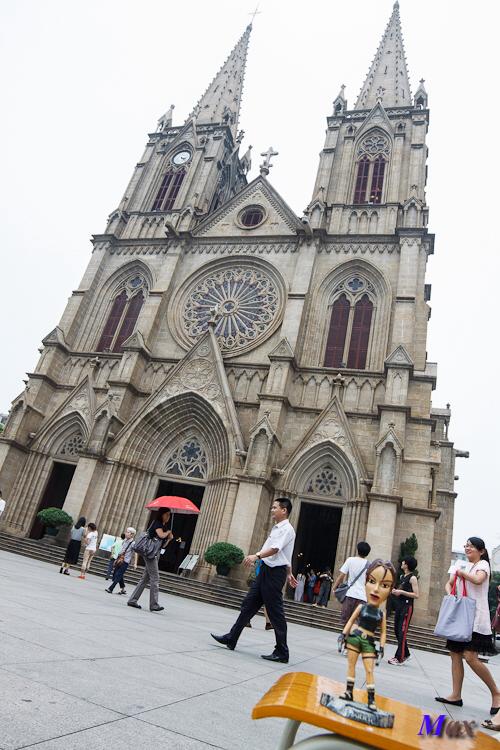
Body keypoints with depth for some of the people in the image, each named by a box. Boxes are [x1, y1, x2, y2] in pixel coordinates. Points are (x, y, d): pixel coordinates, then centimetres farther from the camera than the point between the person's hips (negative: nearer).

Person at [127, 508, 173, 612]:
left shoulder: (165, 526, 17)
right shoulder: (157, 523, -7)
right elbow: (161, 535, -27)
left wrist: (169, 538, 0)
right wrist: (168, 532, -7)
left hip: (155, 554, 9)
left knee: (146, 578, 10)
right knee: (155, 578, -11)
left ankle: (133, 600, 16)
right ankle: (154, 605, -9)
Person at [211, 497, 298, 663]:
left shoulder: (286, 529, -12)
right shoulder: (276, 528, 17)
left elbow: (275, 549, -27)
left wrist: (257, 555, -39)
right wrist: (289, 574, 32)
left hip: (275, 572, -9)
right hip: (266, 569, 9)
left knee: (275, 612, -2)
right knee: (248, 604, 12)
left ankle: (281, 652, 9)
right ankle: (231, 638, 20)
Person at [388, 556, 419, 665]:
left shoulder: (412, 578, -10)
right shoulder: (402, 576, 15)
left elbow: (416, 595, -15)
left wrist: (401, 592, -19)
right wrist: (395, 591, 5)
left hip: (407, 607, -8)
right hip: (399, 605, 8)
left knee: (402, 632, -6)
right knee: (397, 630, 11)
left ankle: (400, 658, 0)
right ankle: (406, 654, 24)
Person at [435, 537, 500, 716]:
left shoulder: (482, 564, -4)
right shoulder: (463, 566, 17)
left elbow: (478, 580, -26)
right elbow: (449, 583, 20)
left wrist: (461, 572, -10)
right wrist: (450, 593, -1)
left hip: (475, 617, -7)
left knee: (470, 656, -14)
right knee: (455, 654, 5)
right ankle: (456, 695, 12)